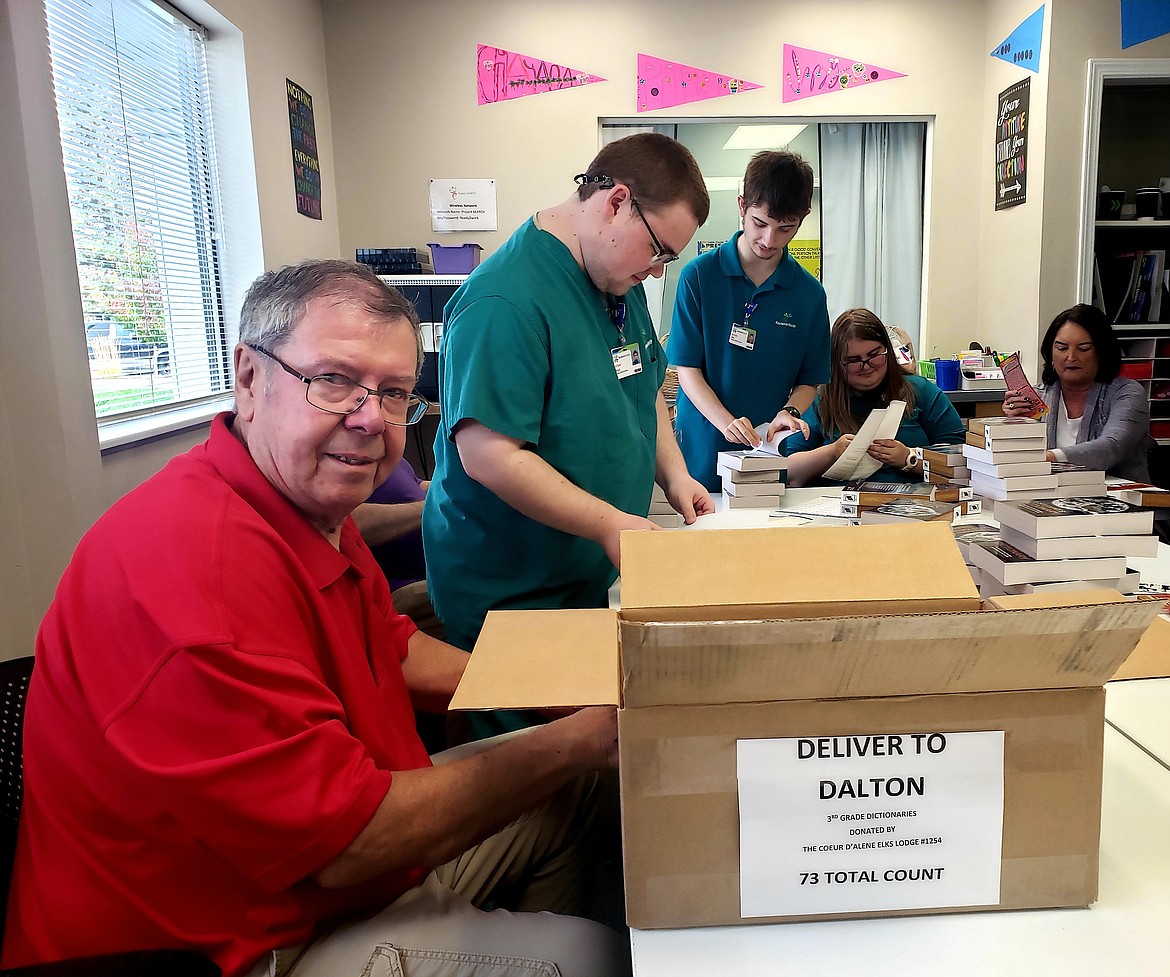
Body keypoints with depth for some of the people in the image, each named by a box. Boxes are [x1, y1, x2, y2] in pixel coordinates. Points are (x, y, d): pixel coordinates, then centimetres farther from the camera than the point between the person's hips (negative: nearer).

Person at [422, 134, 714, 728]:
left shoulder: (620, 282, 7)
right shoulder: (506, 300, -24)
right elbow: (488, 454, -28)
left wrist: (674, 475, 4)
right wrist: (609, 523, -26)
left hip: (599, 580, 9)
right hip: (512, 597, -8)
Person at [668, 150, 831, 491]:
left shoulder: (809, 293, 2)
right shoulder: (699, 275, -5)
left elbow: (809, 381, 7)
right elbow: (687, 370, -7)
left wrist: (788, 413, -15)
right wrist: (727, 422, -22)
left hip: (771, 456, 2)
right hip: (702, 451, -2)